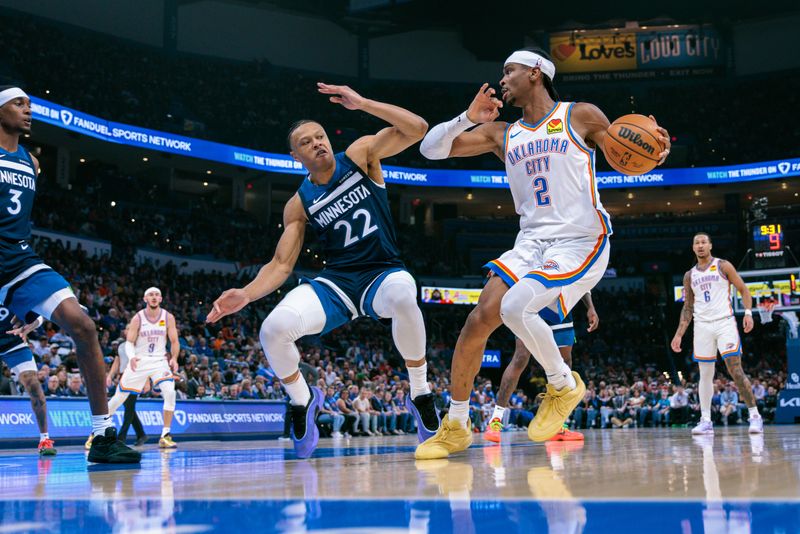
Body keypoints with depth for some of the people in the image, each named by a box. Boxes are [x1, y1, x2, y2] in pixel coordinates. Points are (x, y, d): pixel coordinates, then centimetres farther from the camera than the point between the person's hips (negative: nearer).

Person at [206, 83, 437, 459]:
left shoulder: (360, 155, 0)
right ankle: (303, 401, 8)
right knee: (274, 329, -25)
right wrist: (247, 294, -18)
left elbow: (417, 129, -11)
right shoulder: (299, 205, 3)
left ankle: (420, 395, -20)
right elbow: (281, 264, 1)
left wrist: (361, 103, -19)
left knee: (403, 295, -43)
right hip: (336, 282, 2)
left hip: (382, 273, -2)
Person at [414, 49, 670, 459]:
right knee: (480, 319, -11)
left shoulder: (580, 116, 3)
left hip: (581, 242, -5)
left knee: (514, 307, -27)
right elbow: (431, 148, 11)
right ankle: (455, 427, 3)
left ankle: (564, 385, -1)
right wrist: (468, 117, -5)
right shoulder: (501, 134, 15)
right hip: (531, 242, 5)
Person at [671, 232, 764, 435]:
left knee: (736, 371, -11)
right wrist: (679, 334, 10)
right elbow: (688, 308, 17)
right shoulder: (689, 276, 13)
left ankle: (755, 415, -4)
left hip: (725, 322, -4)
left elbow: (743, 289, 2)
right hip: (702, 326, 4)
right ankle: (705, 420, 7)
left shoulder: (723, 266, 2)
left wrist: (748, 312, -14)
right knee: (705, 374, 3)